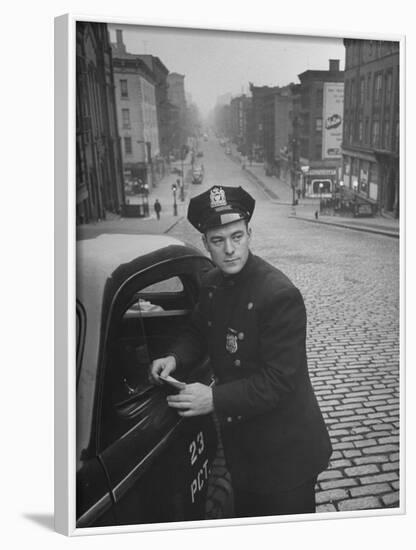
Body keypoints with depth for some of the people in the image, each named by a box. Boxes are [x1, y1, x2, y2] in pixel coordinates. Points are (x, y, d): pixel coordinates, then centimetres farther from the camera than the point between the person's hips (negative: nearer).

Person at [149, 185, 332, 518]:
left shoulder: (280, 295, -28)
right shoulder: (212, 285, -4)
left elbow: (279, 381, -27)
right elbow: (198, 333, 11)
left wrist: (215, 399, -31)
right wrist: (176, 358, -8)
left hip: (285, 450, -6)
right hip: (239, 440, 7)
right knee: (245, 515, 29)